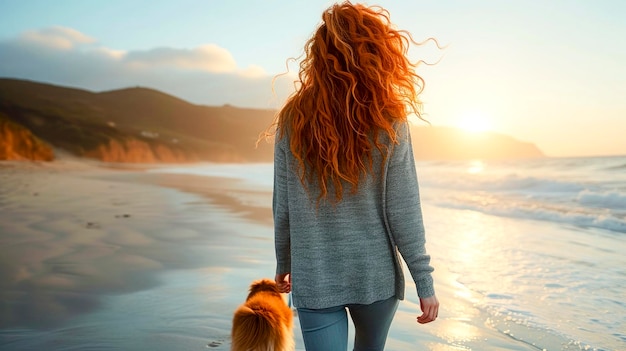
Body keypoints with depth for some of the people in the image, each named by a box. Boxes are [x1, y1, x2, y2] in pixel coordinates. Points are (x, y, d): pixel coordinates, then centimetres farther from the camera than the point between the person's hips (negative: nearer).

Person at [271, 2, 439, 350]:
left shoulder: (292, 120, -7)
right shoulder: (388, 123, -12)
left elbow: (282, 207, -1)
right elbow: (403, 214, -11)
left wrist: (284, 264, 14)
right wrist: (425, 283, -1)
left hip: (314, 281, 0)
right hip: (376, 277, 0)